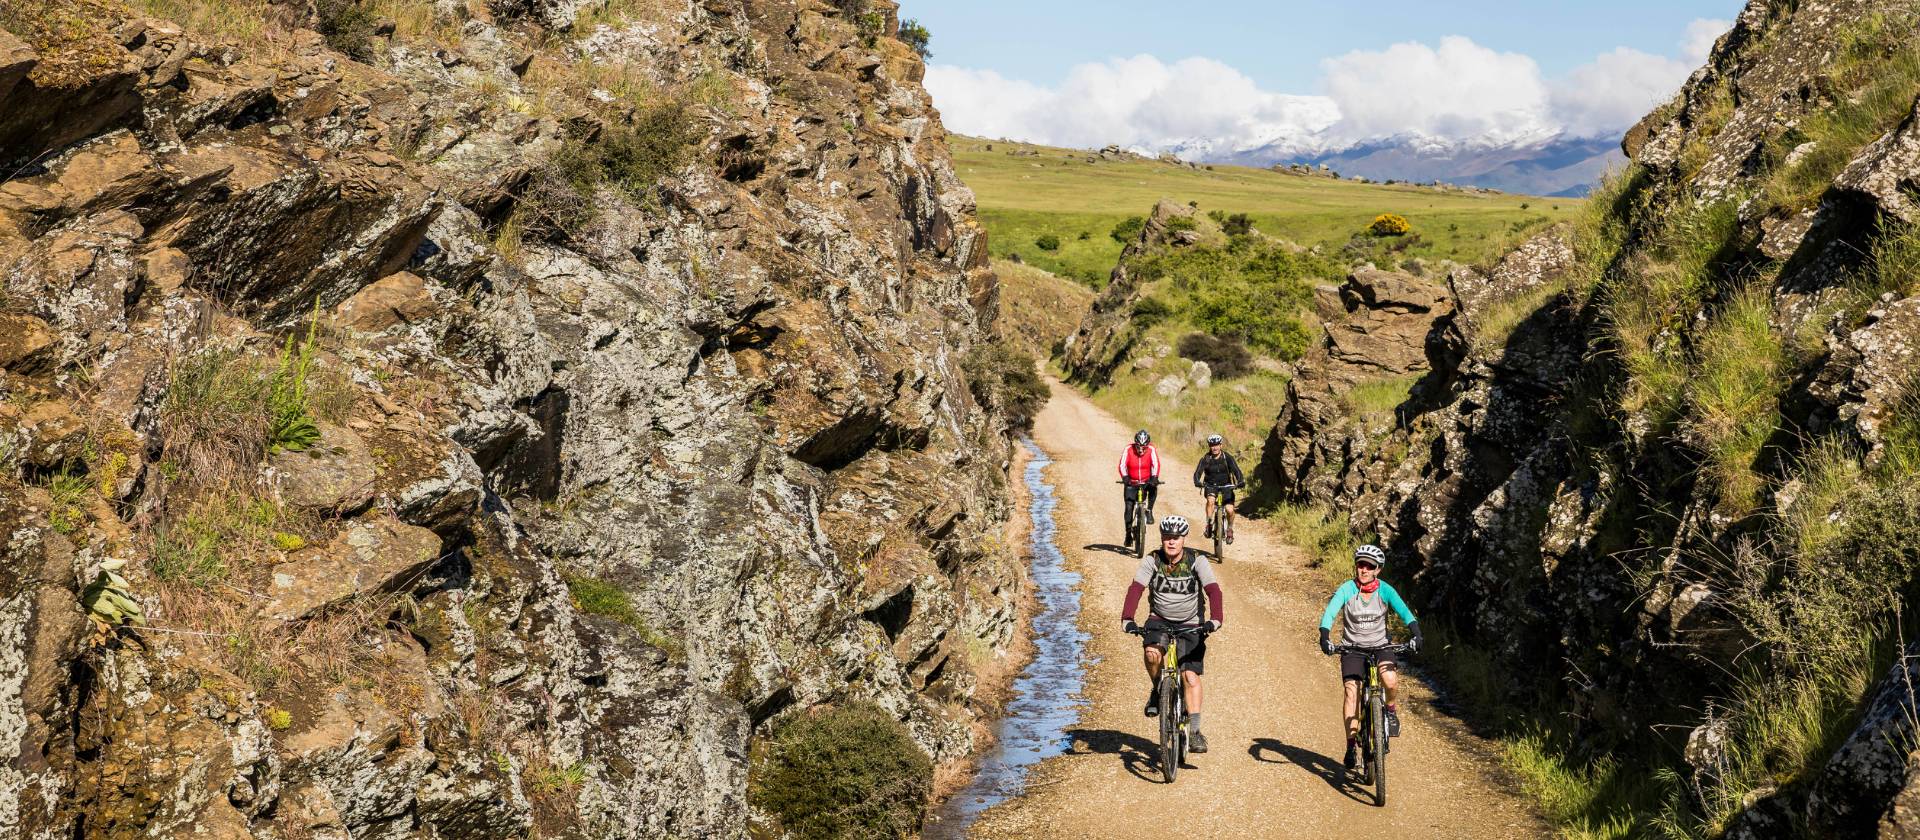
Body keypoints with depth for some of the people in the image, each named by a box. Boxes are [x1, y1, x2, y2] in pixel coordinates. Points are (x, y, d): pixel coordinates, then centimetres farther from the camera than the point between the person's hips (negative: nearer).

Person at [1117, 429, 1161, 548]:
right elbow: (1122, 465, -22)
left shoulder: (1151, 450, -14)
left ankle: (1149, 510, -10)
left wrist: (1154, 478, -38)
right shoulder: (1128, 449, -16)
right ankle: (1128, 533, 3)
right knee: (1128, 507, -9)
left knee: (1154, 488, -31)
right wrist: (1125, 478, -37)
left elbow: (1155, 465, -22)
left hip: (1147, 481, 0)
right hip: (1131, 483, 0)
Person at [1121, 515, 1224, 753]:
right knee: (1151, 653, -30)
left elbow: (1213, 590, -24)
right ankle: (1157, 690, 0)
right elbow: (1135, 589, -21)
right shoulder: (1152, 560, -11)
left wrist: (1215, 619, -41)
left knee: (1190, 675, -11)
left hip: (1190, 624, -1)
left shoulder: (1197, 561, -14)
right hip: (1160, 620, 1)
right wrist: (1127, 619, -37)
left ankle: (1195, 731, -3)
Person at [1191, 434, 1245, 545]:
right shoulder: (1205, 459, -8)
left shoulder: (1227, 458, -8)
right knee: (1210, 500, -33)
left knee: (1230, 510, -16)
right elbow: (1198, 472, -18)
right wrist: (1197, 482, -40)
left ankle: (1230, 529, 12)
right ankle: (1209, 525, -19)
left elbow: (1236, 470, -19)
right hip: (1210, 486, 0)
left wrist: (1241, 481, -38)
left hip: (1226, 487, 0)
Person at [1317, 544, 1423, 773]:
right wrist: (1324, 637, -41)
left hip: (1380, 645, 0)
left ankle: (1391, 710, 4)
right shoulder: (1346, 589, -12)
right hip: (1352, 647, 0)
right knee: (1352, 692, -15)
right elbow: (1329, 613, -24)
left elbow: (1404, 612, -20)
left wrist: (1416, 634, -38)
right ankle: (1352, 746, -6)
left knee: (1390, 679, -29)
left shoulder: (1385, 590, -9)